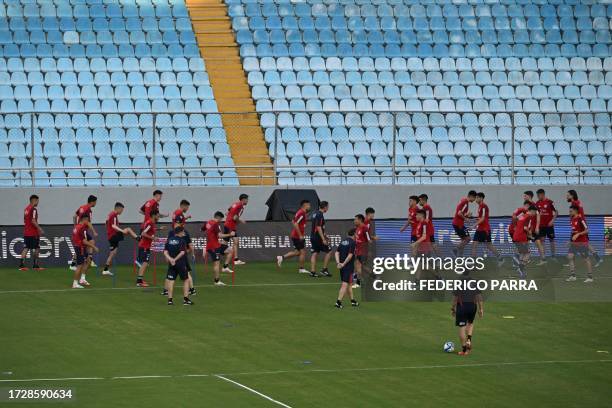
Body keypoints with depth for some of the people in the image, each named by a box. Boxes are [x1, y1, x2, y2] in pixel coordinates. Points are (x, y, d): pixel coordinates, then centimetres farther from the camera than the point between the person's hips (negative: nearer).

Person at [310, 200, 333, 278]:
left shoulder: (315, 213, 13)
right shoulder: (320, 215, -17)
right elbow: (319, 228, -22)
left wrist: (324, 236, 29)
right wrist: (323, 239, -22)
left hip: (313, 237, 9)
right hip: (318, 238, -9)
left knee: (314, 253, 8)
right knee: (328, 252, 1)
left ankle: (312, 271, 4)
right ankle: (324, 269, 2)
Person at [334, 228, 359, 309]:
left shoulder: (343, 241, 10)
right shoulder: (352, 243, -12)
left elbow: (337, 253, 4)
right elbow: (350, 255, -20)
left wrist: (338, 262, -5)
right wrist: (344, 264, -14)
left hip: (342, 266, 8)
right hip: (349, 266, -8)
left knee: (349, 284, 18)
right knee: (345, 284, -6)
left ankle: (352, 300, 29)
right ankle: (338, 302, -13)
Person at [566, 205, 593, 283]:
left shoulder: (581, 219, -16)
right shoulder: (571, 219, 7)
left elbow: (587, 230, -17)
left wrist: (578, 234, -27)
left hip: (582, 242, -8)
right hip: (574, 242, 8)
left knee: (586, 259, -1)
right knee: (570, 256, 1)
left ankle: (590, 277, 4)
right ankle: (572, 276, 7)